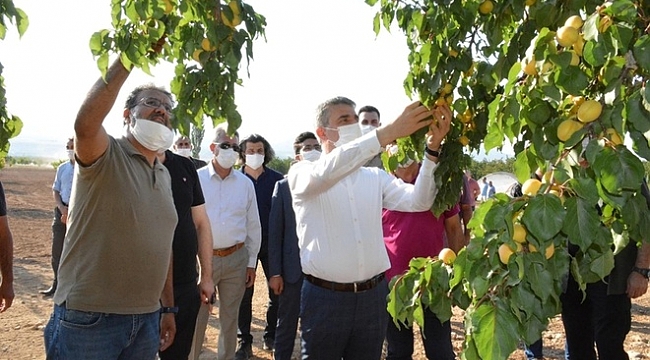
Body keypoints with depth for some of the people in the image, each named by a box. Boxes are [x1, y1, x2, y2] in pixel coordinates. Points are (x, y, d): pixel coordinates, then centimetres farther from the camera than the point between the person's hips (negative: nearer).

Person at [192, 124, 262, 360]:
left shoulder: (246, 184, 4)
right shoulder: (197, 179, -4)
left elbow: (253, 226, 8)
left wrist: (251, 263, 8)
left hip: (236, 259, 2)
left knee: (230, 318, 14)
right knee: (196, 316, 4)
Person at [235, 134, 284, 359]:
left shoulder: (276, 179, -2)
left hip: (272, 243, 1)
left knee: (277, 290, 7)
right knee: (244, 293, 5)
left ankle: (271, 335, 25)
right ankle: (244, 341, 15)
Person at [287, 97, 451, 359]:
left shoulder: (376, 177, 7)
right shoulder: (302, 172, -5)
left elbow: (418, 201, -7)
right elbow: (327, 171, -27)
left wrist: (432, 148, -22)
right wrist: (389, 131, -35)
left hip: (373, 294, 4)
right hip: (325, 296, -3)